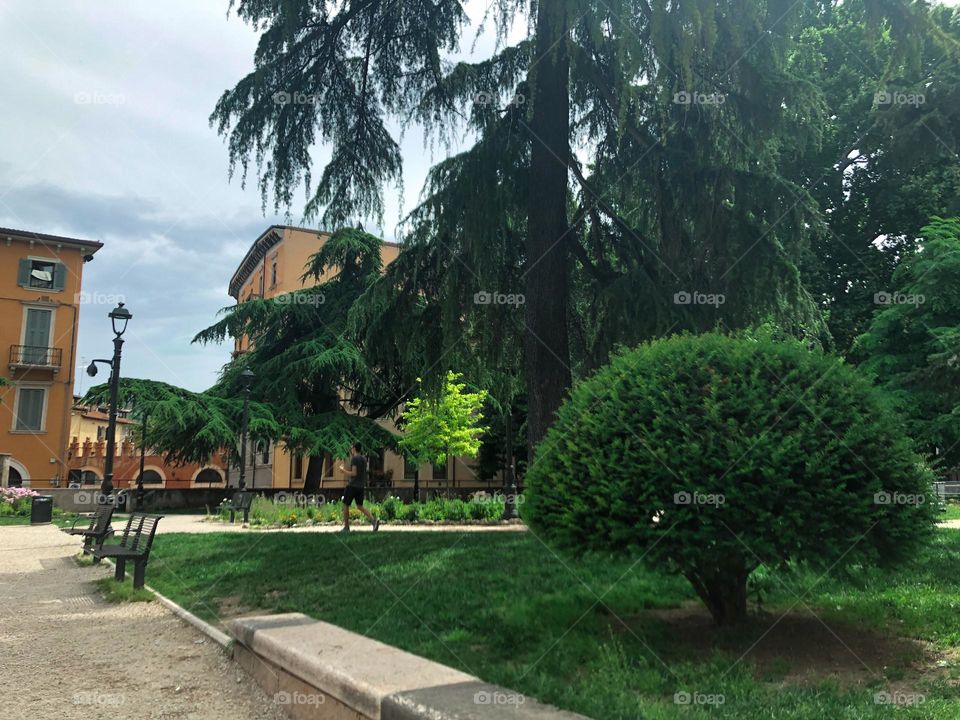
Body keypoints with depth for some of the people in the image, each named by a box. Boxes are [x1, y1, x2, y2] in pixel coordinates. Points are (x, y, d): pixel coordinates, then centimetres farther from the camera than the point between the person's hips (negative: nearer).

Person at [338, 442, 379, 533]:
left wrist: (343, 470, -7)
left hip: (352, 485, -7)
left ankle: (346, 527, 12)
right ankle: (373, 520, -10)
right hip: (361, 486, 7)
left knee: (345, 505, 7)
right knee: (360, 506, 11)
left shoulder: (354, 459, -13)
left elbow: (354, 473, -19)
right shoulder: (364, 459, 11)